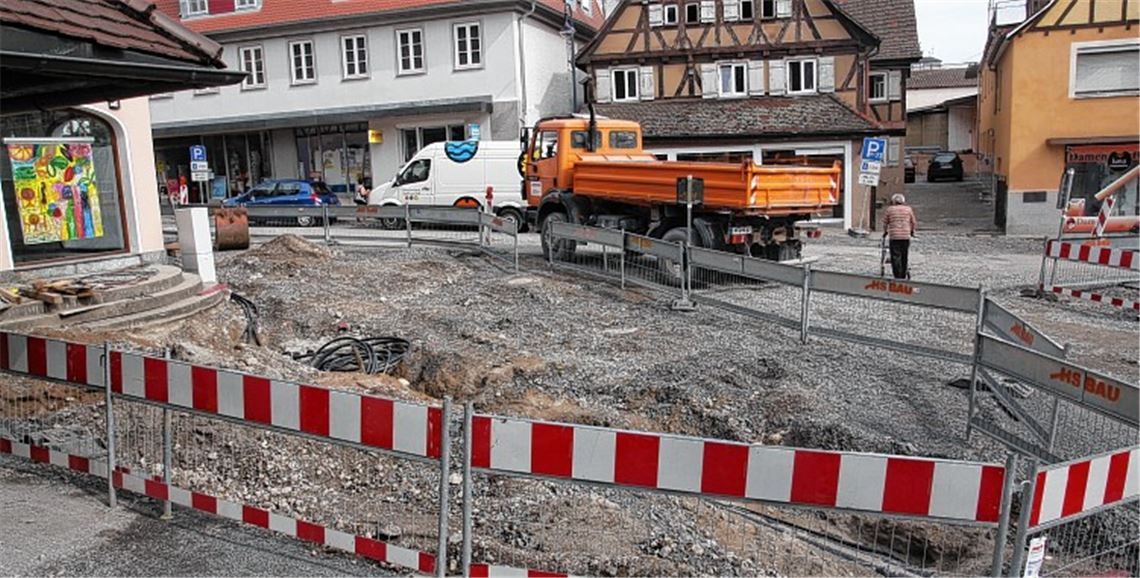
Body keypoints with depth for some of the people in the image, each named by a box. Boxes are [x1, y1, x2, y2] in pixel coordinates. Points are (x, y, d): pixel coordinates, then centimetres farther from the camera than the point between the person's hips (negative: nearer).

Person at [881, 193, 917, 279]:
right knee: (904, 257, 13)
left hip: (894, 237, -2)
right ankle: (903, 276, 19)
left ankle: (898, 277, -8)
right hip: (906, 236, 3)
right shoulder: (909, 209, 9)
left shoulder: (889, 209, 4)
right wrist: (912, 231, 34)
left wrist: (885, 232, 28)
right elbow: (914, 222, 16)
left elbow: (885, 223, 10)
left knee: (895, 257, -2)